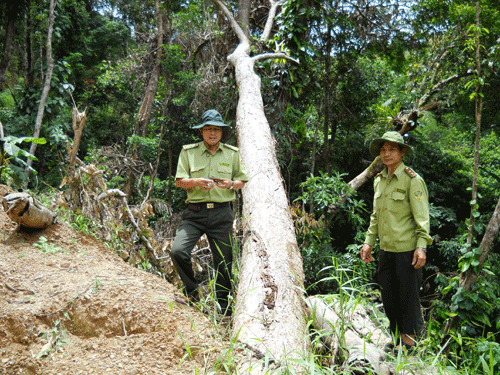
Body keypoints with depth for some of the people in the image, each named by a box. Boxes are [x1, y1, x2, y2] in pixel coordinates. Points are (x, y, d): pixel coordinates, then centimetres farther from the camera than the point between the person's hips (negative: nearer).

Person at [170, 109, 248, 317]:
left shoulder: (233, 153, 11)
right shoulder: (188, 151, 8)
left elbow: (243, 181, 13)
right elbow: (179, 181, 4)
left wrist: (231, 184, -9)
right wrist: (196, 181, -16)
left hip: (222, 214, 1)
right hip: (195, 212, 0)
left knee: (224, 262, 4)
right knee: (177, 251, -19)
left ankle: (224, 307, 22)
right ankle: (192, 292, 5)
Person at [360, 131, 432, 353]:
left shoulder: (412, 180, -8)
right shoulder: (379, 180, 11)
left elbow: (422, 216, -11)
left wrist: (421, 246, -18)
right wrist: (369, 241, 13)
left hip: (407, 249, -6)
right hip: (386, 249, 6)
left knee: (408, 295, 3)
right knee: (389, 295, 11)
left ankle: (409, 339, 17)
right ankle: (397, 335, 26)